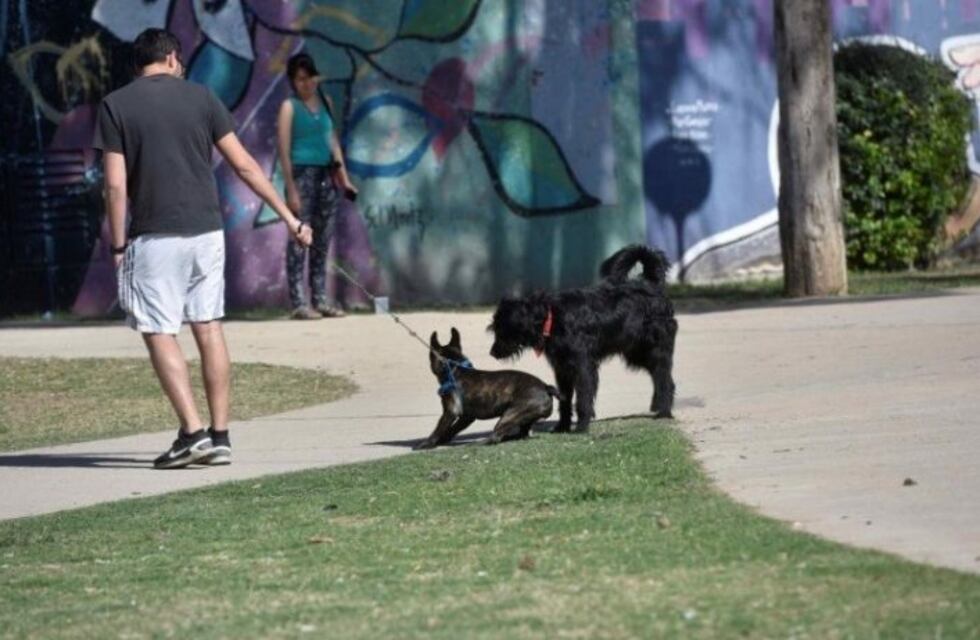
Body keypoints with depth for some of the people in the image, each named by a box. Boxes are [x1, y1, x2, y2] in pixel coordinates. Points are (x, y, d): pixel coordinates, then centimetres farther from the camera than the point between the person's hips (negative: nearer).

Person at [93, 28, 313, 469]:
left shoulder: (116, 106, -2)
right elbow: (244, 165, 4)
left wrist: (118, 245, 1)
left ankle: (193, 432, -10)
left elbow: (116, 184, -7)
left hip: (154, 235, -3)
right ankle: (220, 436, 9)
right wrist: (289, 218, 9)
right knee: (208, 328, 10)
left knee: (159, 333, 1)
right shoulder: (201, 98, 5)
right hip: (205, 230, 3)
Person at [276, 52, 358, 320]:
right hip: (302, 174, -6)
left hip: (326, 175, 6)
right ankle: (298, 303, -6)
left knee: (322, 241, 7)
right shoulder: (290, 107, -4)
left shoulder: (325, 102, 12)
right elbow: (284, 150, -7)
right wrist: (291, 189, -13)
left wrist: (344, 177, 13)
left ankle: (320, 300, 11)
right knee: (299, 240, -6)